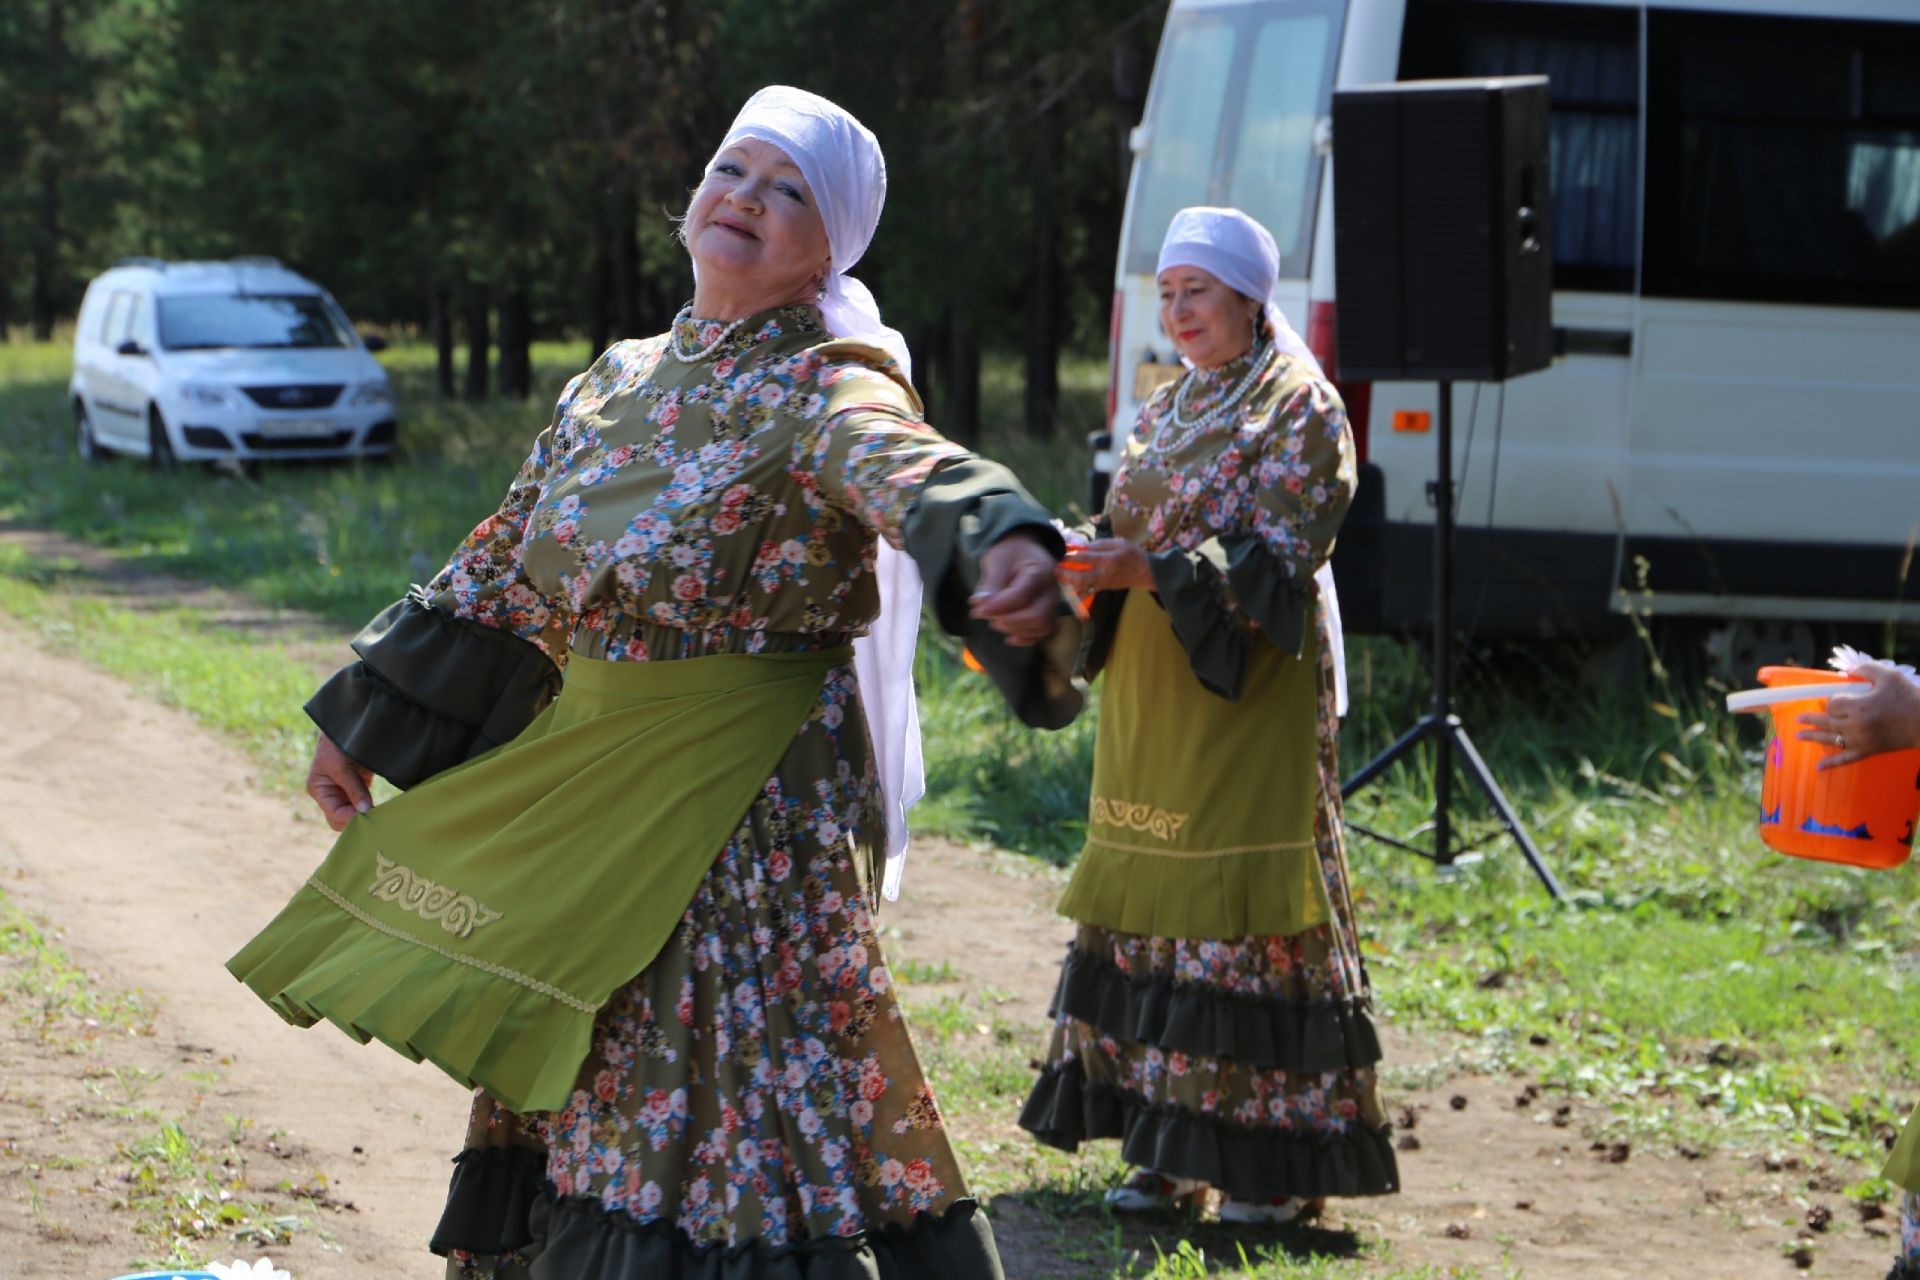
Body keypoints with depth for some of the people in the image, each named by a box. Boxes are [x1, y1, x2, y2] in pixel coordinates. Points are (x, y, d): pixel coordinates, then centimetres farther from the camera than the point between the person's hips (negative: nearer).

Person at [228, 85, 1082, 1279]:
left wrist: (1003, 550, -57)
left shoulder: (819, 389, -11)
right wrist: (365, 726, 22)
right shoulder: (620, 385, 10)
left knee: (756, 1114, -9)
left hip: (751, 812, -7)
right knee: (572, 1092, 17)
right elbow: (499, 574, 19)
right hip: (587, 811, 7)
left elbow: (910, 469, -35)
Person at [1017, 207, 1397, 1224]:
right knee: (1150, 897, 5)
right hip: (1149, 699, 7)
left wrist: (1145, 569, -25)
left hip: (1244, 695, -7)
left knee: (1237, 900, -9)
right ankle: (1167, 1145, 11)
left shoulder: (1300, 413, -6)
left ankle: (1276, 1161, -3)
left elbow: (1276, 561, -15)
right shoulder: (1165, 412, 17)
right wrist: (1084, 560, -3)